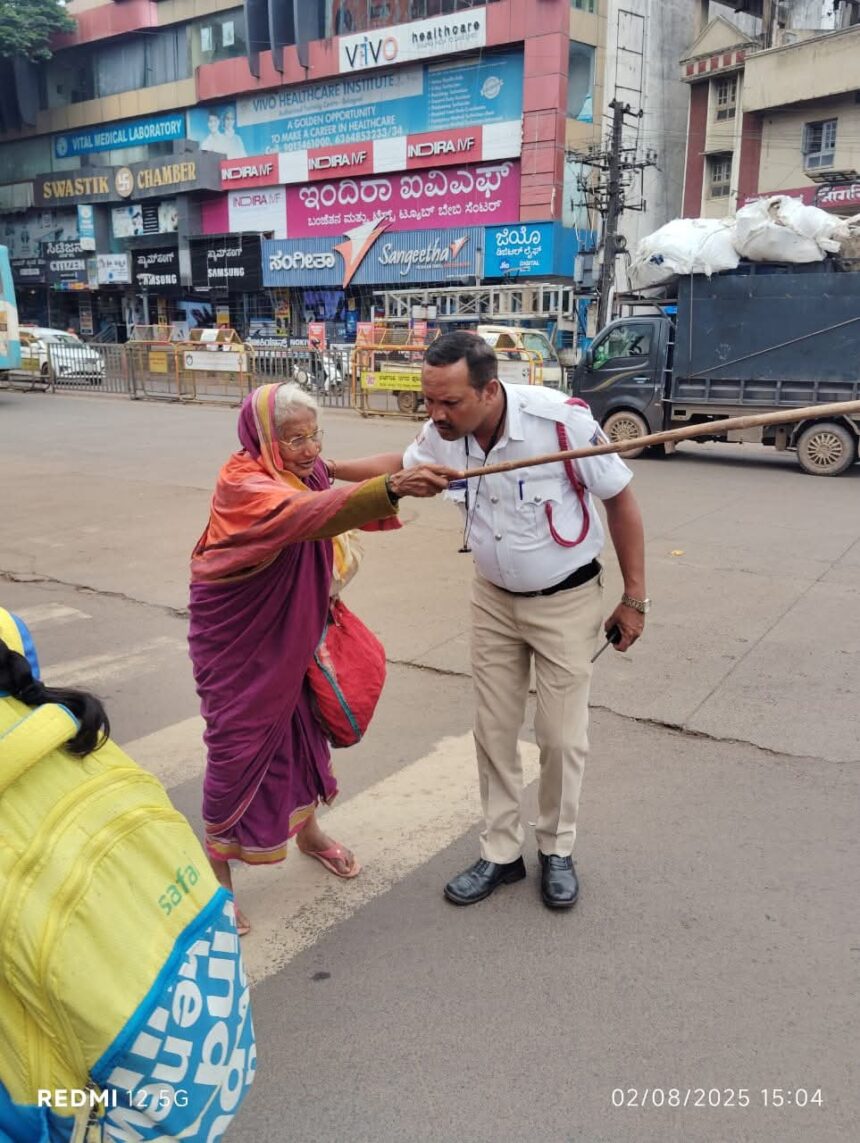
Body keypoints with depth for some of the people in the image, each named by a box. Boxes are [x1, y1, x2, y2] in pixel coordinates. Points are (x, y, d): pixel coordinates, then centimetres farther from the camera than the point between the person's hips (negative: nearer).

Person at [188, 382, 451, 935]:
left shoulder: (304, 475, 1)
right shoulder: (241, 483, -26)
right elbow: (303, 514, -47)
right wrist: (391, 488, -59)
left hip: (290, 631, 8)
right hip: (236, 638, -7)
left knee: (305, 725, 16)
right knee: (239, 743, -2)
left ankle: (307, 829, 40)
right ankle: (217, 874, 17)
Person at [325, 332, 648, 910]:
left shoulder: (560, 418, -29)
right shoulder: (442, 434, -14)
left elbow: (621, 499, -16)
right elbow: (402, 464, 11)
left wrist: (635, 598, -11)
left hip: (567, 600, -4)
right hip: (495, 599, 4)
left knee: (563, 737, 6)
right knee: (494, 731, 9)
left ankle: (557, 851, 30)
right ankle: (501, 853, 27)